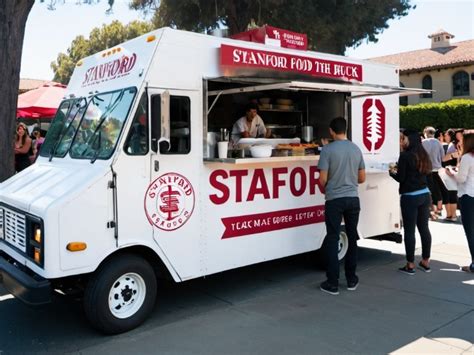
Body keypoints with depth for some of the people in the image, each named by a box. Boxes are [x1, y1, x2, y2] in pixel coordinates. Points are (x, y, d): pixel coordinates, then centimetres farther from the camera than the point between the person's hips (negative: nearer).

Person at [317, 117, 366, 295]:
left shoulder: (327, 149, -10)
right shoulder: (356, 149, 5)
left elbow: (323, 179, -11)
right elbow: (362, 178, 9)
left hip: (334, 199, -4)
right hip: (353, 198, 4)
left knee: (332, 240, 2)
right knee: (352, 238, 14)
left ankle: (333, 283, 5)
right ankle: (351, 280, 22)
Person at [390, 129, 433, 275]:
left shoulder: (405, 155, -13)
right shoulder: (423, 155, 10)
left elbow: (400, 178, -13)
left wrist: (392, 172, 8)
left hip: (410, 196, -7)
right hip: (424, 194, 7)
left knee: (409, 231, -1)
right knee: (424, 228, 13)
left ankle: (410, 265, 5)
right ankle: (425, 262, 22)